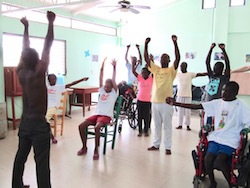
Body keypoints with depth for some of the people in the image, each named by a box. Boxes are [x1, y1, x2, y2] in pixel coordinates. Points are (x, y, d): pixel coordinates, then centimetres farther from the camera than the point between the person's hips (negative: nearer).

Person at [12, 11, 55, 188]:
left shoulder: (21, 73, 0)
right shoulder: (38, 74, -16)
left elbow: (25, 50, 10)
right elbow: (47, 47, -13)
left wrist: (26, 27, 20)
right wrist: (51, 22, -7)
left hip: (24, 122, 7)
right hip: (39, 124, -7)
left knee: (20, 157, 20)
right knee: (42, 162, -4)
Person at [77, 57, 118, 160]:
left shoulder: (114, 93, 5)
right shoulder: (102, 90, 17)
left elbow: (113, 81, -6)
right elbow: (101, 78, 10)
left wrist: (114, 67, -9)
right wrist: (102, 67, 3)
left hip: (106, 116, -5)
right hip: (97, 114, 5)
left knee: (97, 127, -35)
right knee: (81, 126, -15)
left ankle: (96, 150, -20)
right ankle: (84, 147, 2)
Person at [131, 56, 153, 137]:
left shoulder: (151, 78, -1)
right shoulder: (140, 78, 4)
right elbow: (133, 71, -2)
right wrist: (133, 62, -12)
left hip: (148, 101, -2)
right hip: (140, 100, 2)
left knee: (147, 116, 7)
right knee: (140, 116, 9)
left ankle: (146, 131, 19)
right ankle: (140, 131, 19)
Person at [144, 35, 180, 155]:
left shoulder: (171, 70, 0)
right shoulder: (155, 69, 11)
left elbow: (178, 58, -14)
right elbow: (146, 58, 7)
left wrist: (175, 43, -20)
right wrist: (146, 45, -2)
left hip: (166, 102, -4)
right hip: (155, 101, 4)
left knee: (167, 126, 4)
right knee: (157, 125, 15)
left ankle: (167, 147, 13)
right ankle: (156, 144, 27)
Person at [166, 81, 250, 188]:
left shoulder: (241, 106, -2)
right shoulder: (217, 103, 7)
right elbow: (197, 106, 2)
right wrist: (175, 103, -6)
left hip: (230, 142, -3)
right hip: (216, 137, 3)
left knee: (219, 162, -26)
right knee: (208, 159, -20)